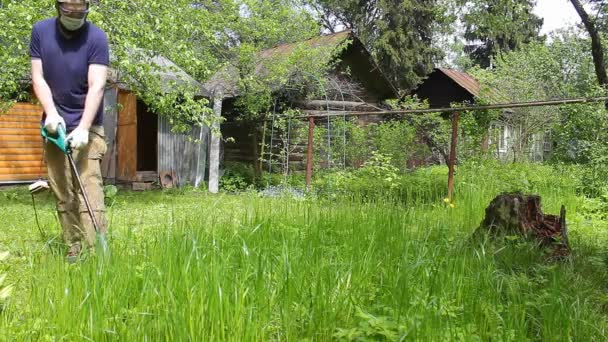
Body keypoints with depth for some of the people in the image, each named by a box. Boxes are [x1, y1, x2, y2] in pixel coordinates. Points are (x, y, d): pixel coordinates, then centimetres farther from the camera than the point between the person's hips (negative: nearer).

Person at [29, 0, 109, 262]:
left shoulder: (97, 38, -12)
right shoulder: (40, 31, 1)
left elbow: (96, 86, -18)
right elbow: (38, 78, 1)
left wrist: (83, 128, -27)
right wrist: (51, 113, -14)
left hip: (87, 128, -4)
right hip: (54, 125, 4)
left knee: (90, 190, -13)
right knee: (62, 193, 5)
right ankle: (74, 249, 12)